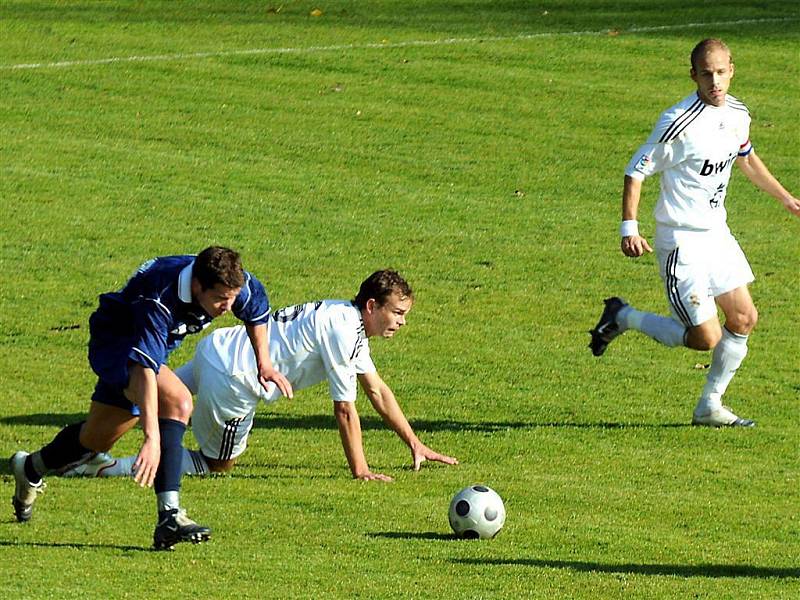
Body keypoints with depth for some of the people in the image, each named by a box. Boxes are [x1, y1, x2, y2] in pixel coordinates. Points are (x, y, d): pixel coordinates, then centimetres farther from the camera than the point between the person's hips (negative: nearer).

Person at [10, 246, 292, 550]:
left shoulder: (240, 285, -22)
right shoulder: (159, 302, -42)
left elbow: (257, 306, 5)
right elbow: (144, 368, -51)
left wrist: (264, 364, 8)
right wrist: (152, 439, -58)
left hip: (151, 345, 8)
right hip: (114, 340, -8)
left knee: (98, 438, 20)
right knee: (177, 401, -32)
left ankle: (29, 469, 47)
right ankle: (169, 516, -34)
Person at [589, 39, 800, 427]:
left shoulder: (737, 114, 3)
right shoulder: (679, 122, -22)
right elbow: (636, 171, -17)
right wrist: (629, 228, -24)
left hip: (717, 234, 8)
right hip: (682, 242, -8)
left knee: (744, 319, 6)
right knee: (706, 337, -7)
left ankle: (709, 408, 19)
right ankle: (622, 318, 13)